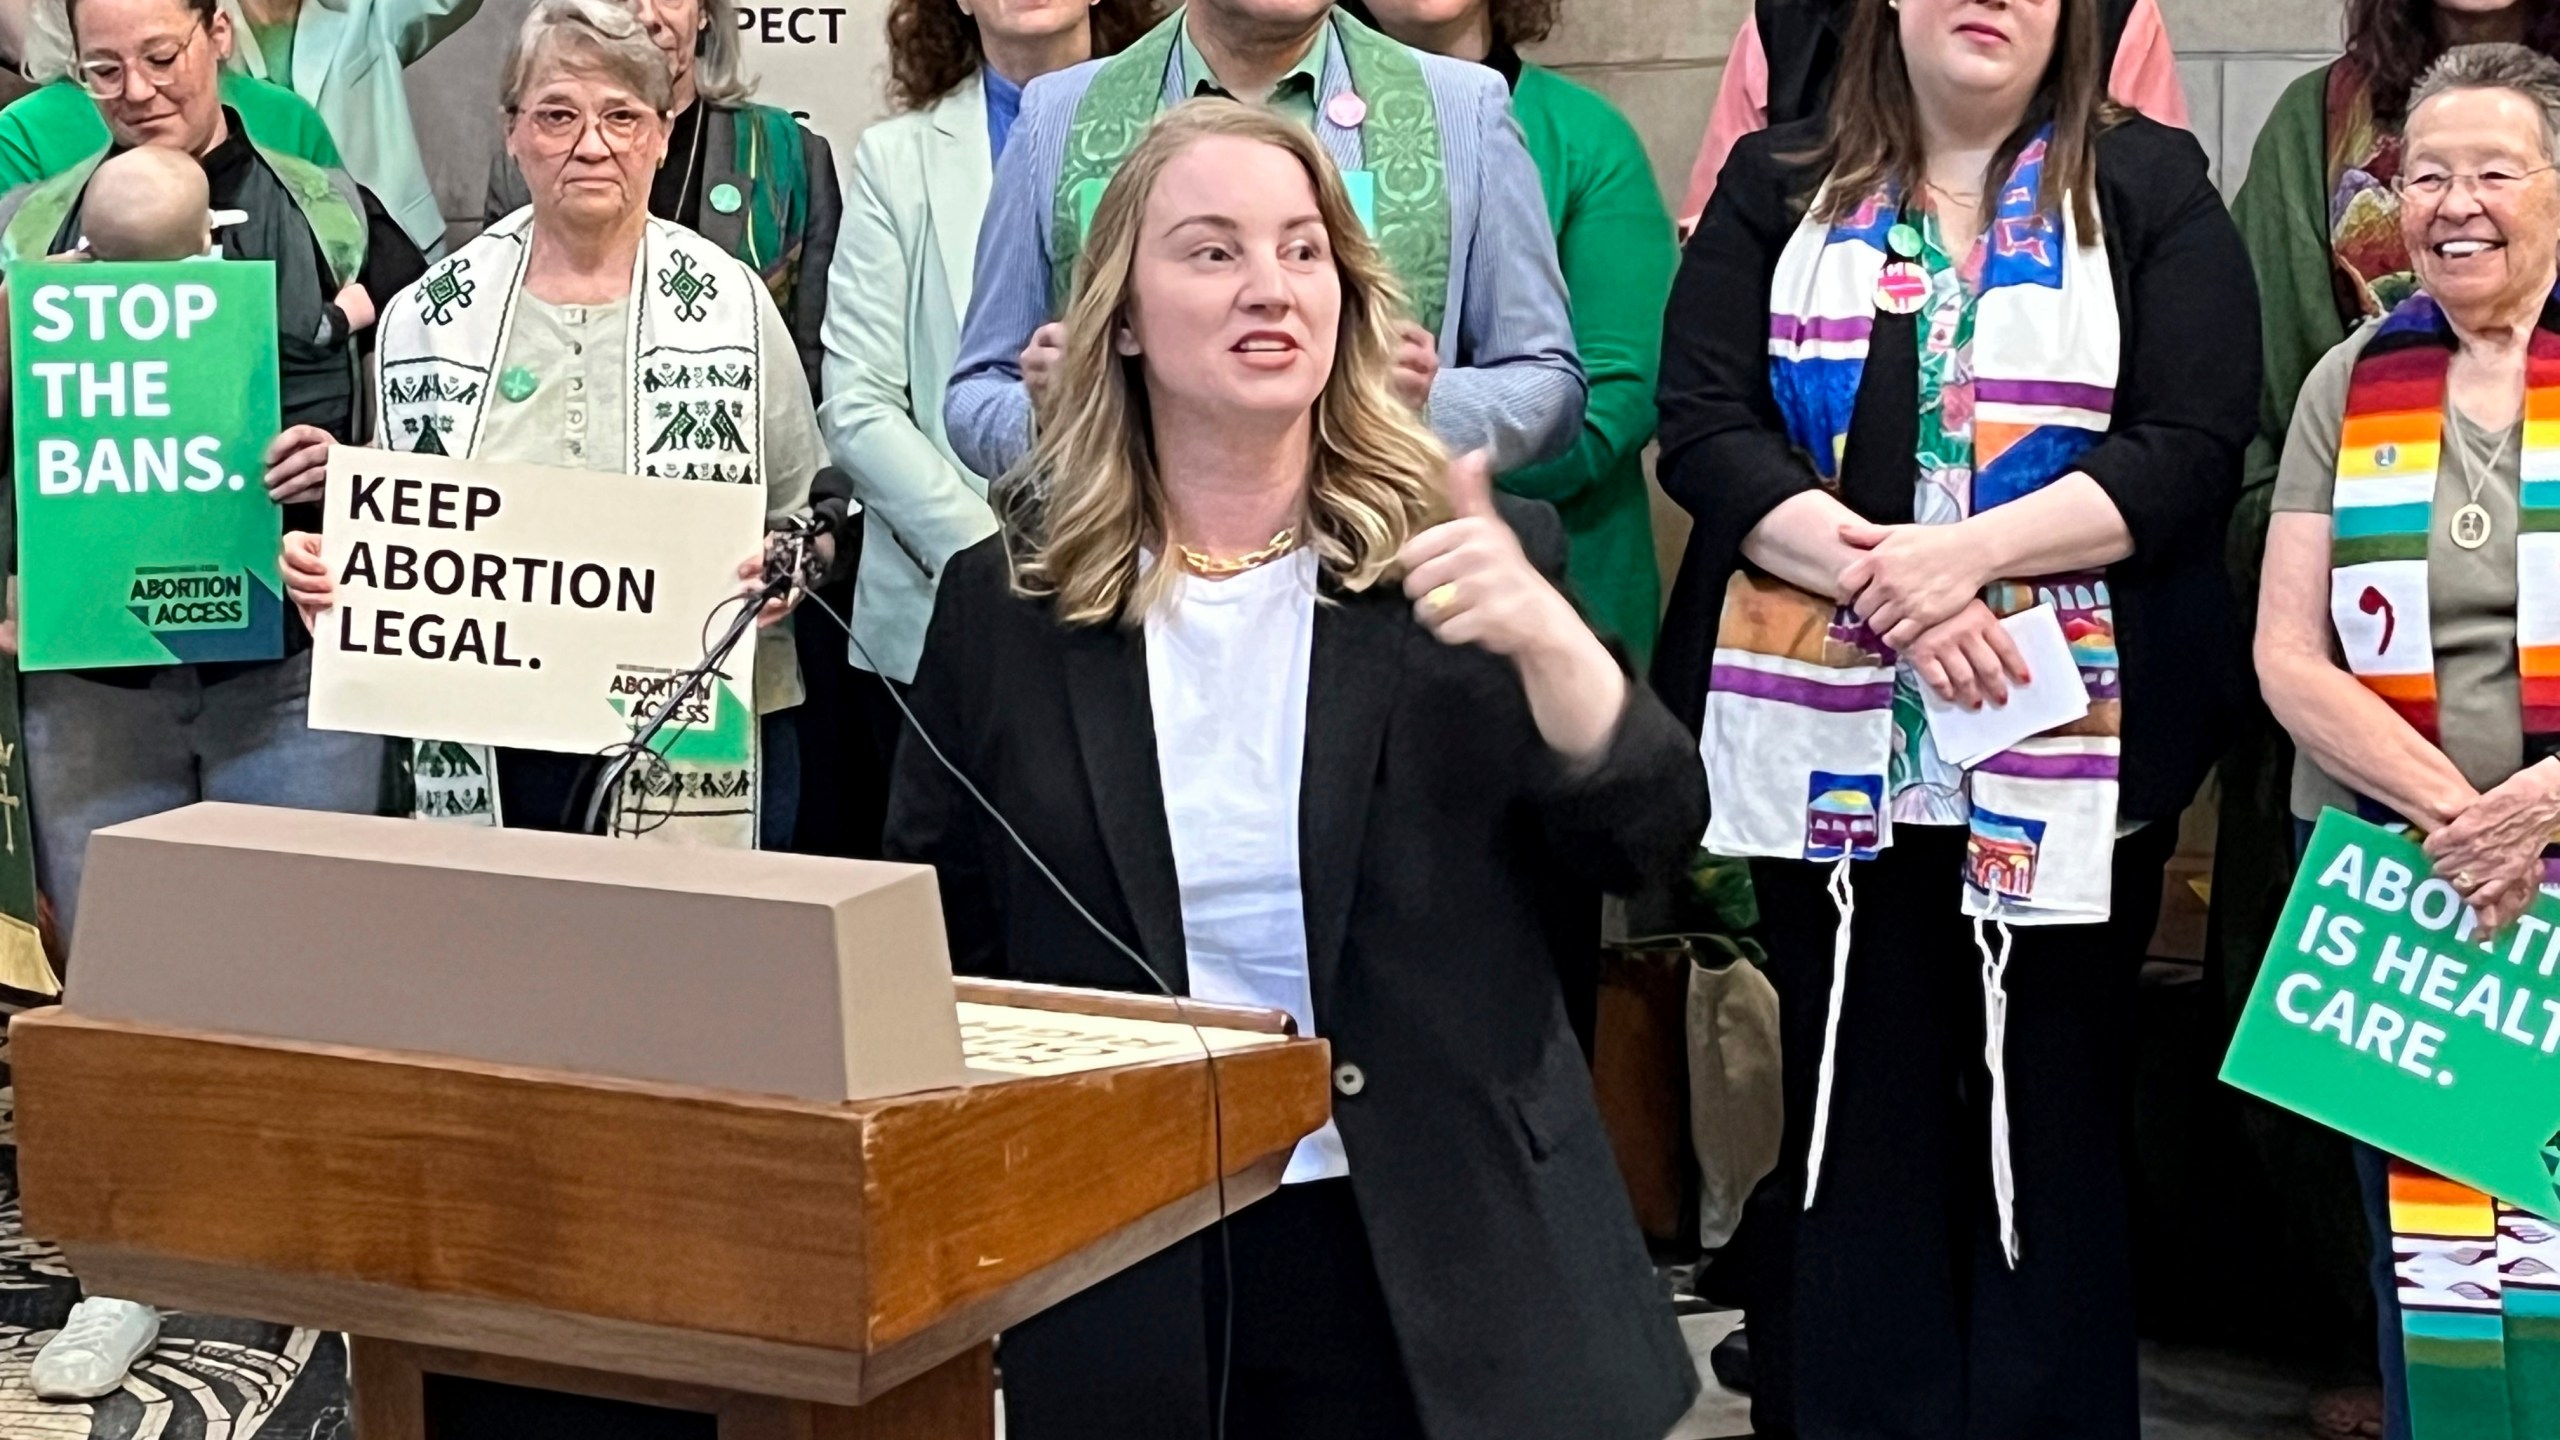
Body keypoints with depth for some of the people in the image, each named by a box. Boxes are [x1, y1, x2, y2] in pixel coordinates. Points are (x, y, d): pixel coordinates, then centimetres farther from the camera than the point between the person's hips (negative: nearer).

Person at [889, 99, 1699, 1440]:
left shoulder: (1471, 559, -1)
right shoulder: (1003, 601, 2)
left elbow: (1646, 837, -8)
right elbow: (928, 953, 7)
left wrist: (1548, 637, -25)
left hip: (1441, 1267, 0)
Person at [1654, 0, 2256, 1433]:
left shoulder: (2152, 188, 5)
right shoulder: (1778, 184, 9)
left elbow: (2193, 448, -6)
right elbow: (1704, 417, -2)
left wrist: (1967, 555, -17)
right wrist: (1873, 576, -16)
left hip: (2065, 734, -1)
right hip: (1830, 740, 2)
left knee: (2054, 1108, 3)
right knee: (1849, 1102, 8)